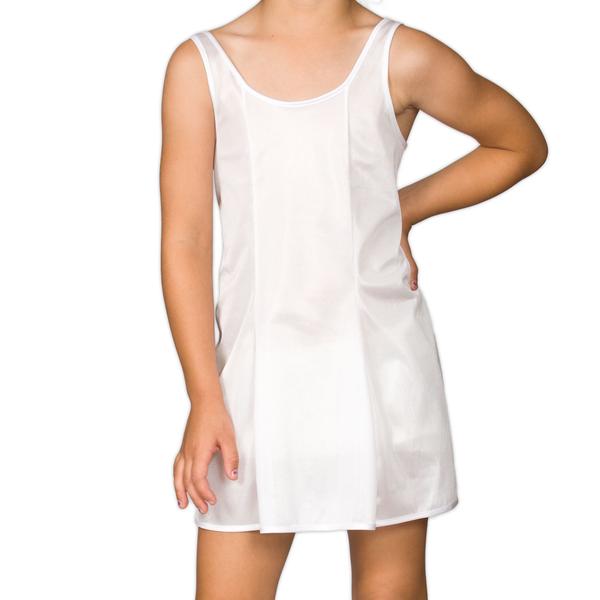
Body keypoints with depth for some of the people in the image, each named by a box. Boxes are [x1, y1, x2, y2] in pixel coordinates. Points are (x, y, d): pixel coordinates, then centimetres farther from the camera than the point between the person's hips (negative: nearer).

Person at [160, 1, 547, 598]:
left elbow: (522, 143, 14)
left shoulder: (402, 60, -2)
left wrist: (405, 208, 4)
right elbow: (185, 241, -2)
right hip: (259, 371, 0)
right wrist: (204, 398, -6)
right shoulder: (201, 65, 0)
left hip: (381, 369, 0)